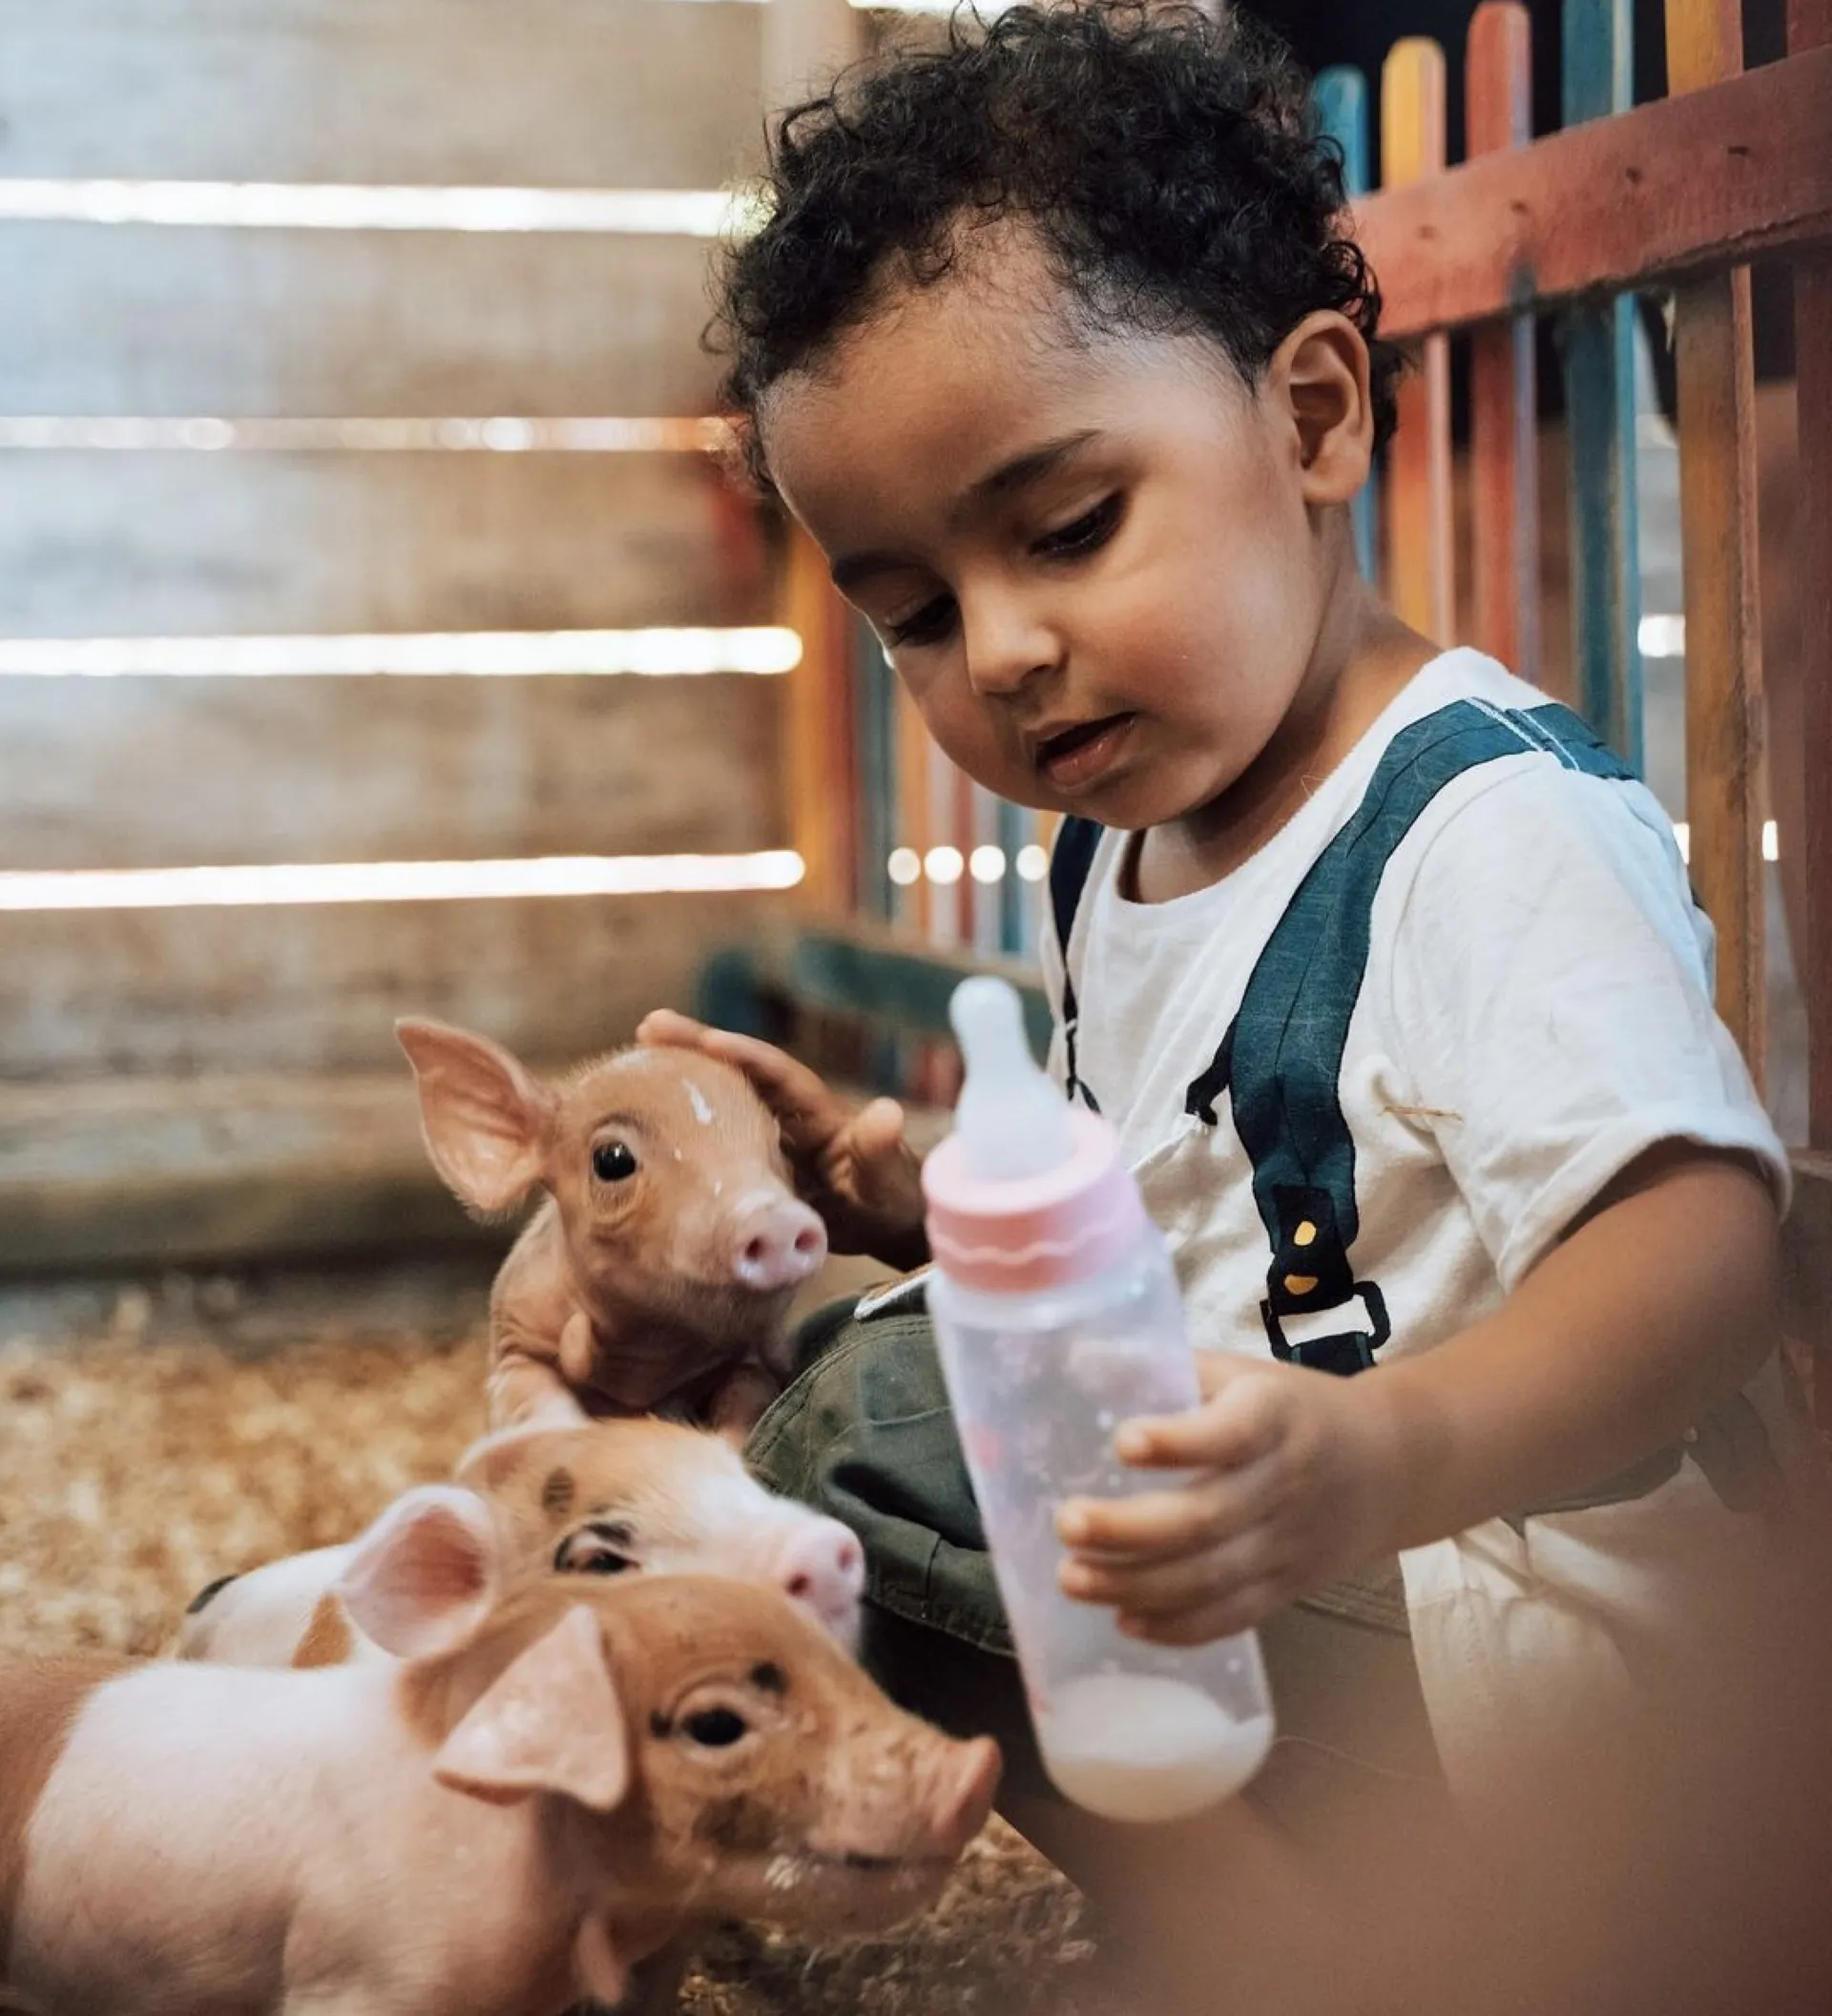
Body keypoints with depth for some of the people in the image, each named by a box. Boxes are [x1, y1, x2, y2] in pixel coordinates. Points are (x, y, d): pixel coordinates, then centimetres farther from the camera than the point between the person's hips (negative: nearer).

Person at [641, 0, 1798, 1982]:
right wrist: (919, 1198, 4)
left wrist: (1384, 1460, -51)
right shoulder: (1115, 841, 9)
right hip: (1259, 1582, 9)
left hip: (1505, 1619, -9)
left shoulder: (1488, 824, -19)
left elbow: (1705, 1241, -34)